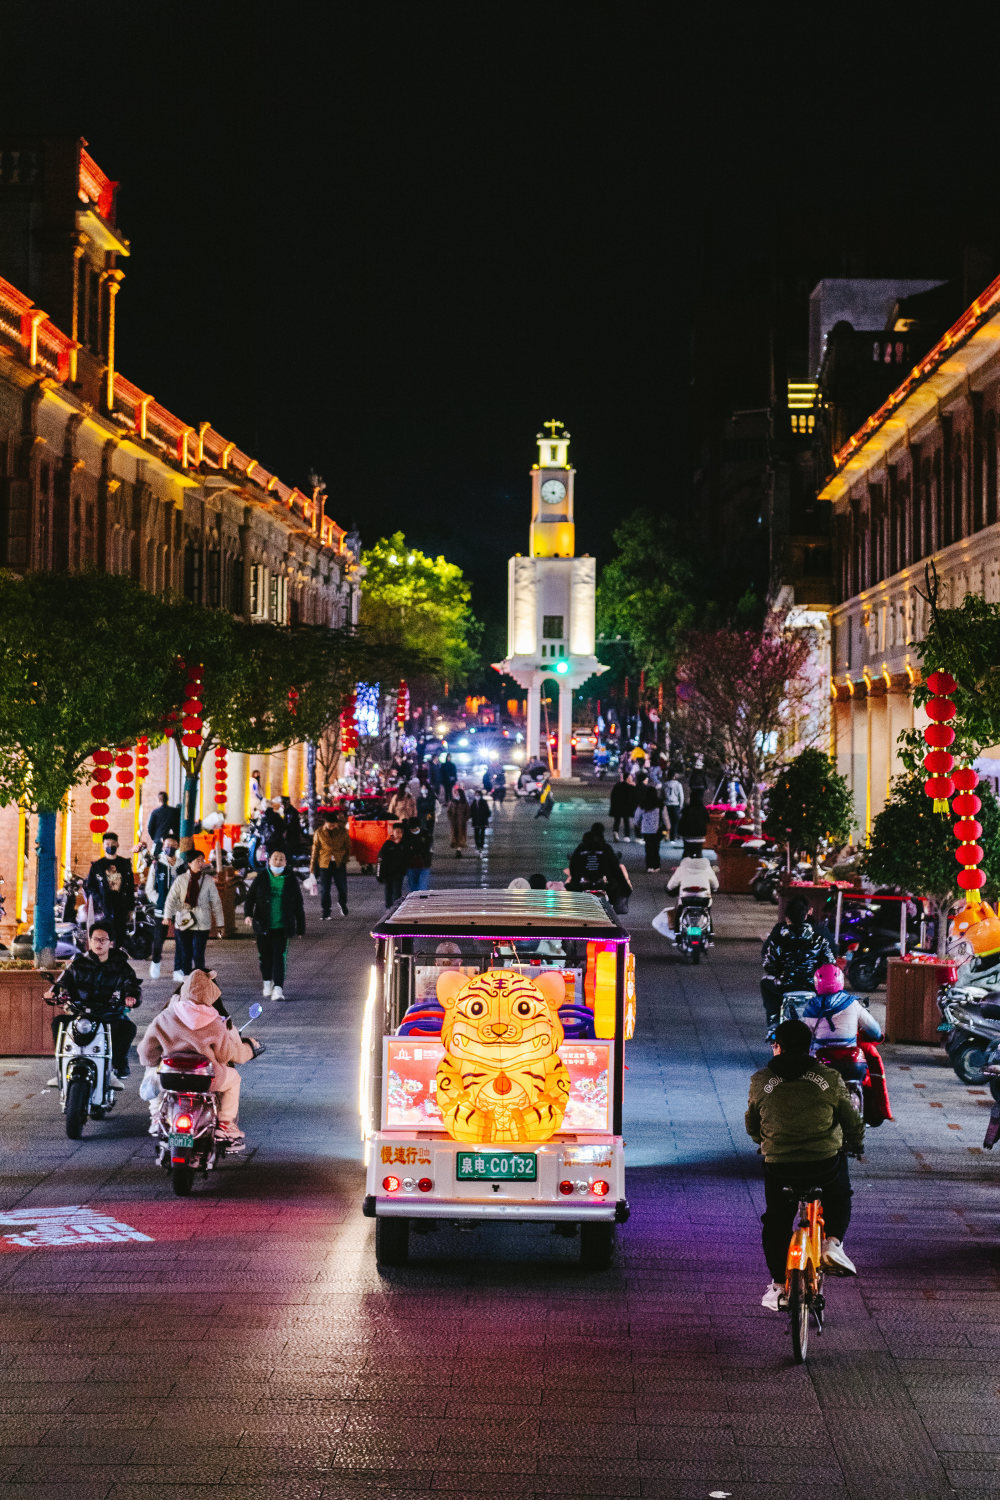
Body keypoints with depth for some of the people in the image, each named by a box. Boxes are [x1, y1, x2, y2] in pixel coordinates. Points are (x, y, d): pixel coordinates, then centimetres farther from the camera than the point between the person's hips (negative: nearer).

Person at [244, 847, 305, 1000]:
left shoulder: (291, 881, 1)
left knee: (279, 956, -9)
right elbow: (250, 897, 4)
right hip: (262, 925, 2)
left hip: (282, 926, -2)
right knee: (265, 955, 11)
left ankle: (278, 988, -12)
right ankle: (267, 982, 33)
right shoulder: (261, 878, 2)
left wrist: (300, 929, 7)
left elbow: (298, 906, 6)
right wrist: (248, 914, -15)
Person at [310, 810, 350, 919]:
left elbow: (348, 846, 11)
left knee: (342, 887, 4)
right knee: (324, 890, 0)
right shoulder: (319, 832, -2)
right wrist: (312, 869, 3)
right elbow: (315, 850, 3)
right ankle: (325, 913, 11)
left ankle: (343, 904, 34)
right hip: (324, 864, 0)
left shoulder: (342, 831, -2)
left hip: (339, 864, 0)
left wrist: (345, 859, 2)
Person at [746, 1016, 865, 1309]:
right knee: (839, 1199, 30)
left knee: (776, 1221, 20)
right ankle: (832, 1242, 8)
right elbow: (853, 1122, 8)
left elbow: (752, 1124, 14)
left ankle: (779, 1285, 20)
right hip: (826, 1162, 0)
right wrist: (856, 1145, 29)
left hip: (778, 1165, 0)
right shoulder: (830, 1079, -1)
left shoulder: (760, 1080, 0)